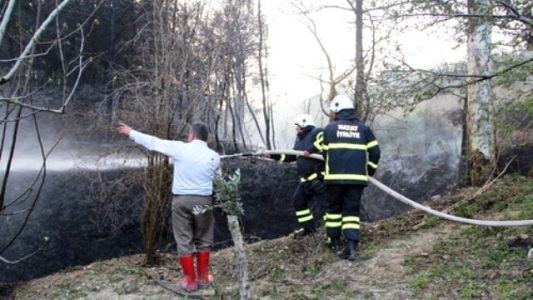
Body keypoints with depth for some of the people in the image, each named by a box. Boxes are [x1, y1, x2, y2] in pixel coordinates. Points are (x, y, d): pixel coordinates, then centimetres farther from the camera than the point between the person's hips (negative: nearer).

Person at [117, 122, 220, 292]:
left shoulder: (180, 148, -7)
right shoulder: (214, 156, -1)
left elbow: (153, 142, 2)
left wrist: (131, 133, 15)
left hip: (181, 200, -1)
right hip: (203, 200, 2)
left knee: (184, 241, 7)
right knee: (203, 240, 15)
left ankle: (190, 281, 12)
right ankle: (203, 278, 22)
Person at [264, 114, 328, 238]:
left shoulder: (317, 132, -6)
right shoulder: (300, 139, 21)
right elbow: (291, 156, 23)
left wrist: (311, 150, -27)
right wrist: (272, 155, 19)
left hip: (319, 177, -10)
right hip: (306, 179, 10)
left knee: (323, 203, -13)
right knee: (298, 200, 14)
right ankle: (307, 227, 25)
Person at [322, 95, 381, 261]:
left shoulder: (330, 128, 4)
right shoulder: (363, 128, 9)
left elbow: (325, 152, 11)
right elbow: (375, 152, 6)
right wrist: (369, 171, 18)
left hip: (335, 176, -1)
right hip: (357, 177, 1)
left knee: (334, 208, 15)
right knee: (352, 210, 5)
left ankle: (335, 242, 24)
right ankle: (351, 246, -7)